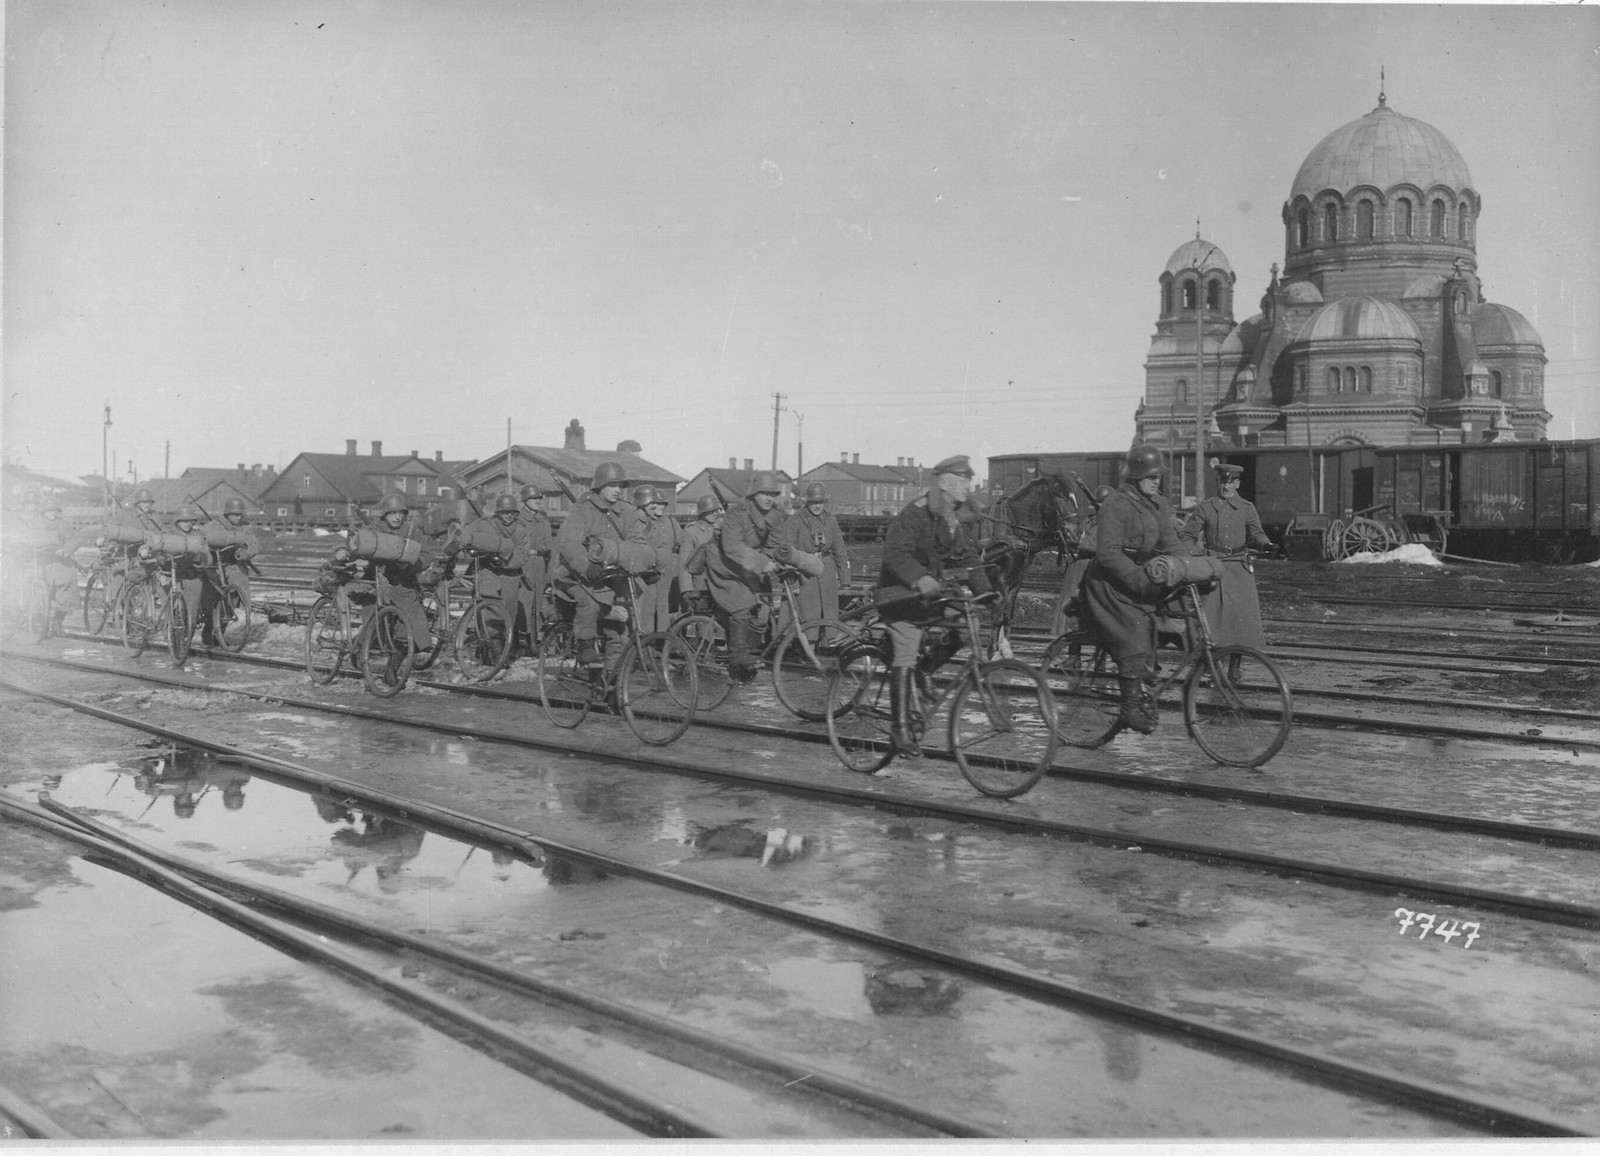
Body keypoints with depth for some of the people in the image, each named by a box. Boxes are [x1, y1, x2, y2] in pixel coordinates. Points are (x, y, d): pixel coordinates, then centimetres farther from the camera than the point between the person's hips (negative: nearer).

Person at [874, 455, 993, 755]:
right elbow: (895, 553, -31)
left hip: (937, 592, 7)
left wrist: (985, 593, -9)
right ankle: (900, 727, -7)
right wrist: (921, 580, -46)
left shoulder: (963, 519, 4)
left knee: (966, 625, -13)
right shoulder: (915, 514, -20)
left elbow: (970, 560, 5)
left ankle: (925, 668, 10)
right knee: (905, 656, -12)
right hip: (904, 593, -7)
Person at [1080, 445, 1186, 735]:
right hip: (1110, 583, -8)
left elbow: (1171, 543, 4)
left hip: (1141, 578, 8)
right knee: (1133, 635, -19)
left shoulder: (1158, 504, 7)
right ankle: (1131, 706, -14)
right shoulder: (1115, 503, -17)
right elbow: (1108, 553, -24)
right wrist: (1140, 579, -30)